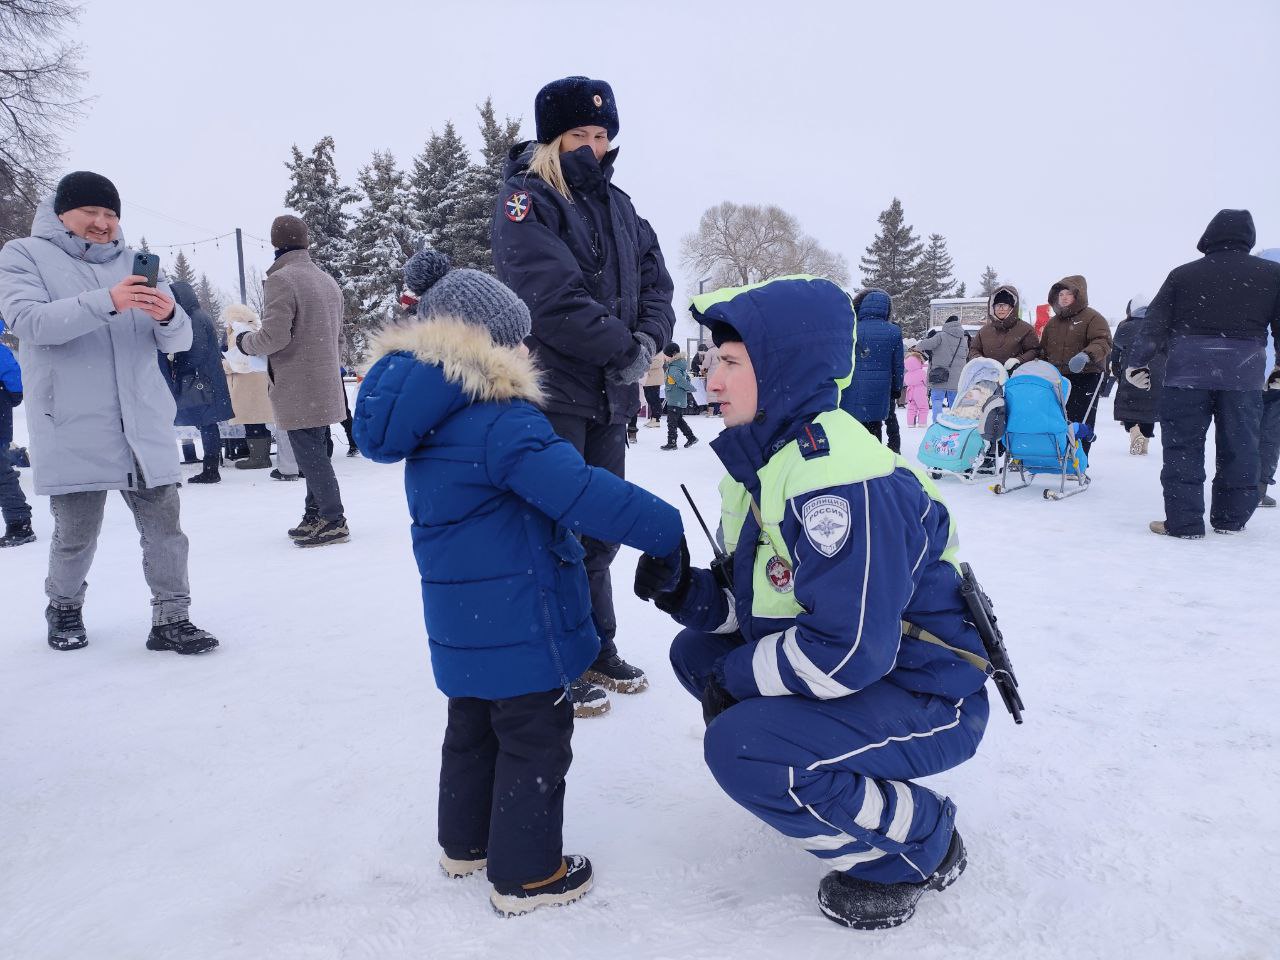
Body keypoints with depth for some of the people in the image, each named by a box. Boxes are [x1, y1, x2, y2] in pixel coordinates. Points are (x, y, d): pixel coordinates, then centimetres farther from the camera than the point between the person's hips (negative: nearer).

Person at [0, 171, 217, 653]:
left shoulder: (137, 264, 13)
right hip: (73, 429, -2)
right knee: (75, 534, 9)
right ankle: (64, 609, 32)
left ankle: (171, 619, 7)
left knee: (164, 525, 0)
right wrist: (106, 302, -28)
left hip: (144, 425, 3)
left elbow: (178, 341, 6)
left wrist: (168, 316, -18)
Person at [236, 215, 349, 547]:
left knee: (309, 454, -2)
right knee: (314, 452, 15)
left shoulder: (282, 279, -14)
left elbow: (274, 337, -17)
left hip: (298, 389, -8)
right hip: (325, 385, 8)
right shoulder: (328, 281, 11)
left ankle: (333, 520, 2)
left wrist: (245, 341, 1)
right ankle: (315, 514, 24)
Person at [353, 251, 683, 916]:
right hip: (517, 628, -9)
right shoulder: (503, 423, -23)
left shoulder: (431, 425, 8)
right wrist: (668, 529, -24)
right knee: (535, 742, 7)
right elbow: (583, 494, -30)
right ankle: (525, 874, 20)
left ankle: (466, 844, 41)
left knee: (473, 731, 24)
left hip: (461, 624, 9)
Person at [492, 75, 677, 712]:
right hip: (551, 393, -7)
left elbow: (655, 281, 10)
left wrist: (648, 341, -9)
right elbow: (554, 298, -19)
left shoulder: (618, 206, 16)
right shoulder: (526, 200, -7)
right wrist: (624, 347, -14)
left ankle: (597, 649, 28)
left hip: (610, 396, 7)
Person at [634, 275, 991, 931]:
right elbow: (754, 602, 8)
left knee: (740, 747, -25)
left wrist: (740, 673, -17)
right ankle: (833, 781, 19)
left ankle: (918, 842, 1)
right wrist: (685, 590, -12)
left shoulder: (839, 475, -28)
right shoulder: (760, 462, 3)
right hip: (862, 677, 10)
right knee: (695, 653, 10)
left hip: (927, 699, -9)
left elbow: (847, 652, -31)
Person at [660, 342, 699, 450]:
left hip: (675, 400, -10)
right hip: (681, 400, 10)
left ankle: (671, 443, 2)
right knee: (679, 419, 20)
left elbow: (682, 382, -23)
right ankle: (691, 437, 25)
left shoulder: (673, 369, -22)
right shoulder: (681, 364, 8)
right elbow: (687, 378, 17)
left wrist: (691, 389, -11)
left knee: (672, 421, -3)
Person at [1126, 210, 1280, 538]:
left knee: (1183, 446, 1)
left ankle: (1183, 521, -2)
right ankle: (1231, 518, 19)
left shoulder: (1183, 274, 4)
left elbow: (1155, 324, 0)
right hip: (1243, 375, 1)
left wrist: (1138, 363, 5)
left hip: (1187, 373, -1)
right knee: (1238, 447, 12)